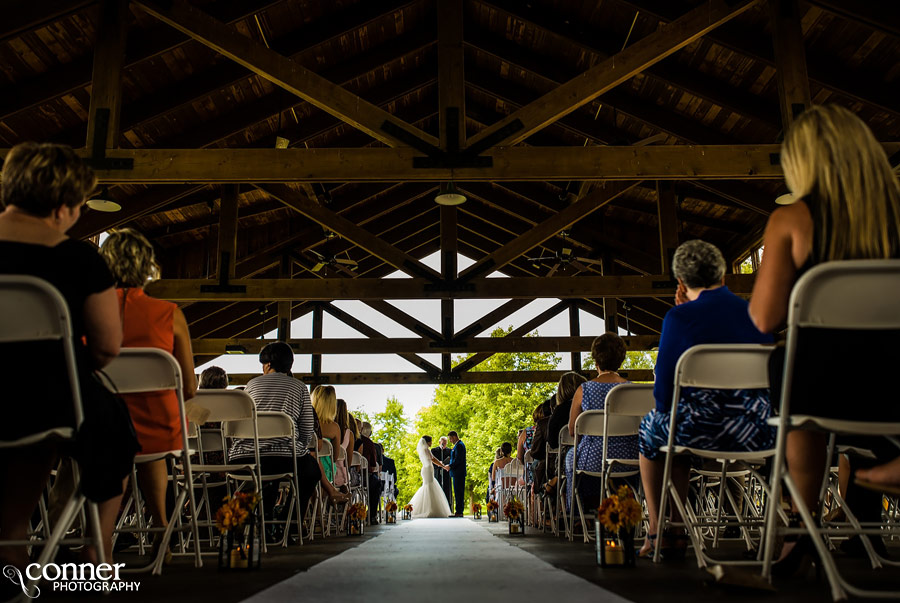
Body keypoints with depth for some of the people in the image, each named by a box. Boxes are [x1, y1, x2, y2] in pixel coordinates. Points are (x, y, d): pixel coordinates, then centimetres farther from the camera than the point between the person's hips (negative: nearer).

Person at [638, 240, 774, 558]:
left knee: (651, 427, 28)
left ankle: (656, 532, 29)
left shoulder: (680, 317, -7)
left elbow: (664, 393, -8)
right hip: (758, 432, 5)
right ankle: (678, 530, 39)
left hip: (703, 429, -5)